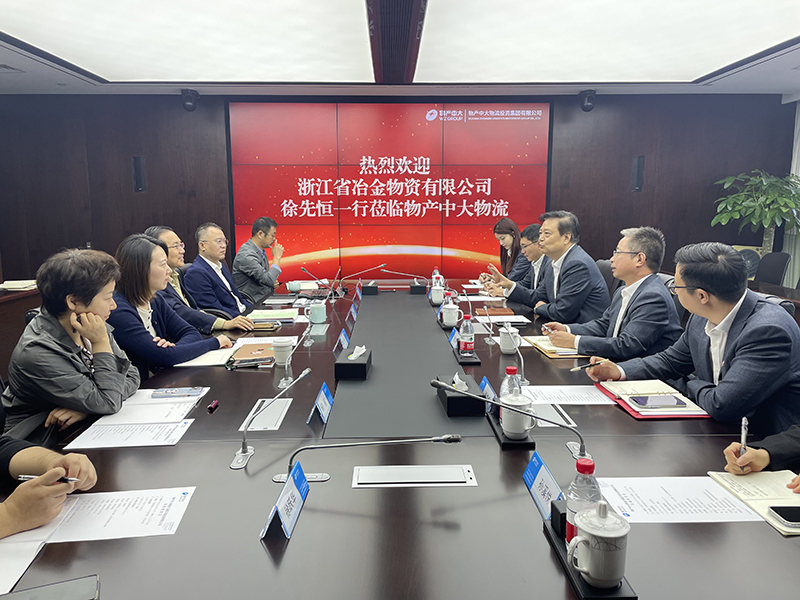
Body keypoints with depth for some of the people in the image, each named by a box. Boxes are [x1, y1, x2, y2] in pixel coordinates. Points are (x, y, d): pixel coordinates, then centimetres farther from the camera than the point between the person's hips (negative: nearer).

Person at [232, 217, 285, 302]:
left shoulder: (261, 251, 9)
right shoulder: (246, 255, -20)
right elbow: (269, 280, -27)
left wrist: (273, 283, 2)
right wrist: (277, 257, -16)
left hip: (267, 297, 9)